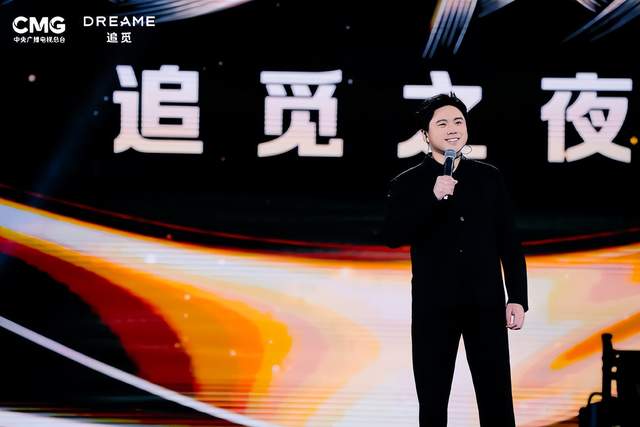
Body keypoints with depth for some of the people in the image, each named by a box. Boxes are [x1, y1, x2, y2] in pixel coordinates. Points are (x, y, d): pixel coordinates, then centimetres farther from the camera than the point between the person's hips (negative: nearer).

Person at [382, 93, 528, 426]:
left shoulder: (490, 178, 8)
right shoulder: (407, 184, 1)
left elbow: (509, 242, 8)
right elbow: (391, 236, -14)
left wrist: (518, 298, 1)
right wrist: (433, 197, -22)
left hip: (486, 304, 1)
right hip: (434, 307, -1)